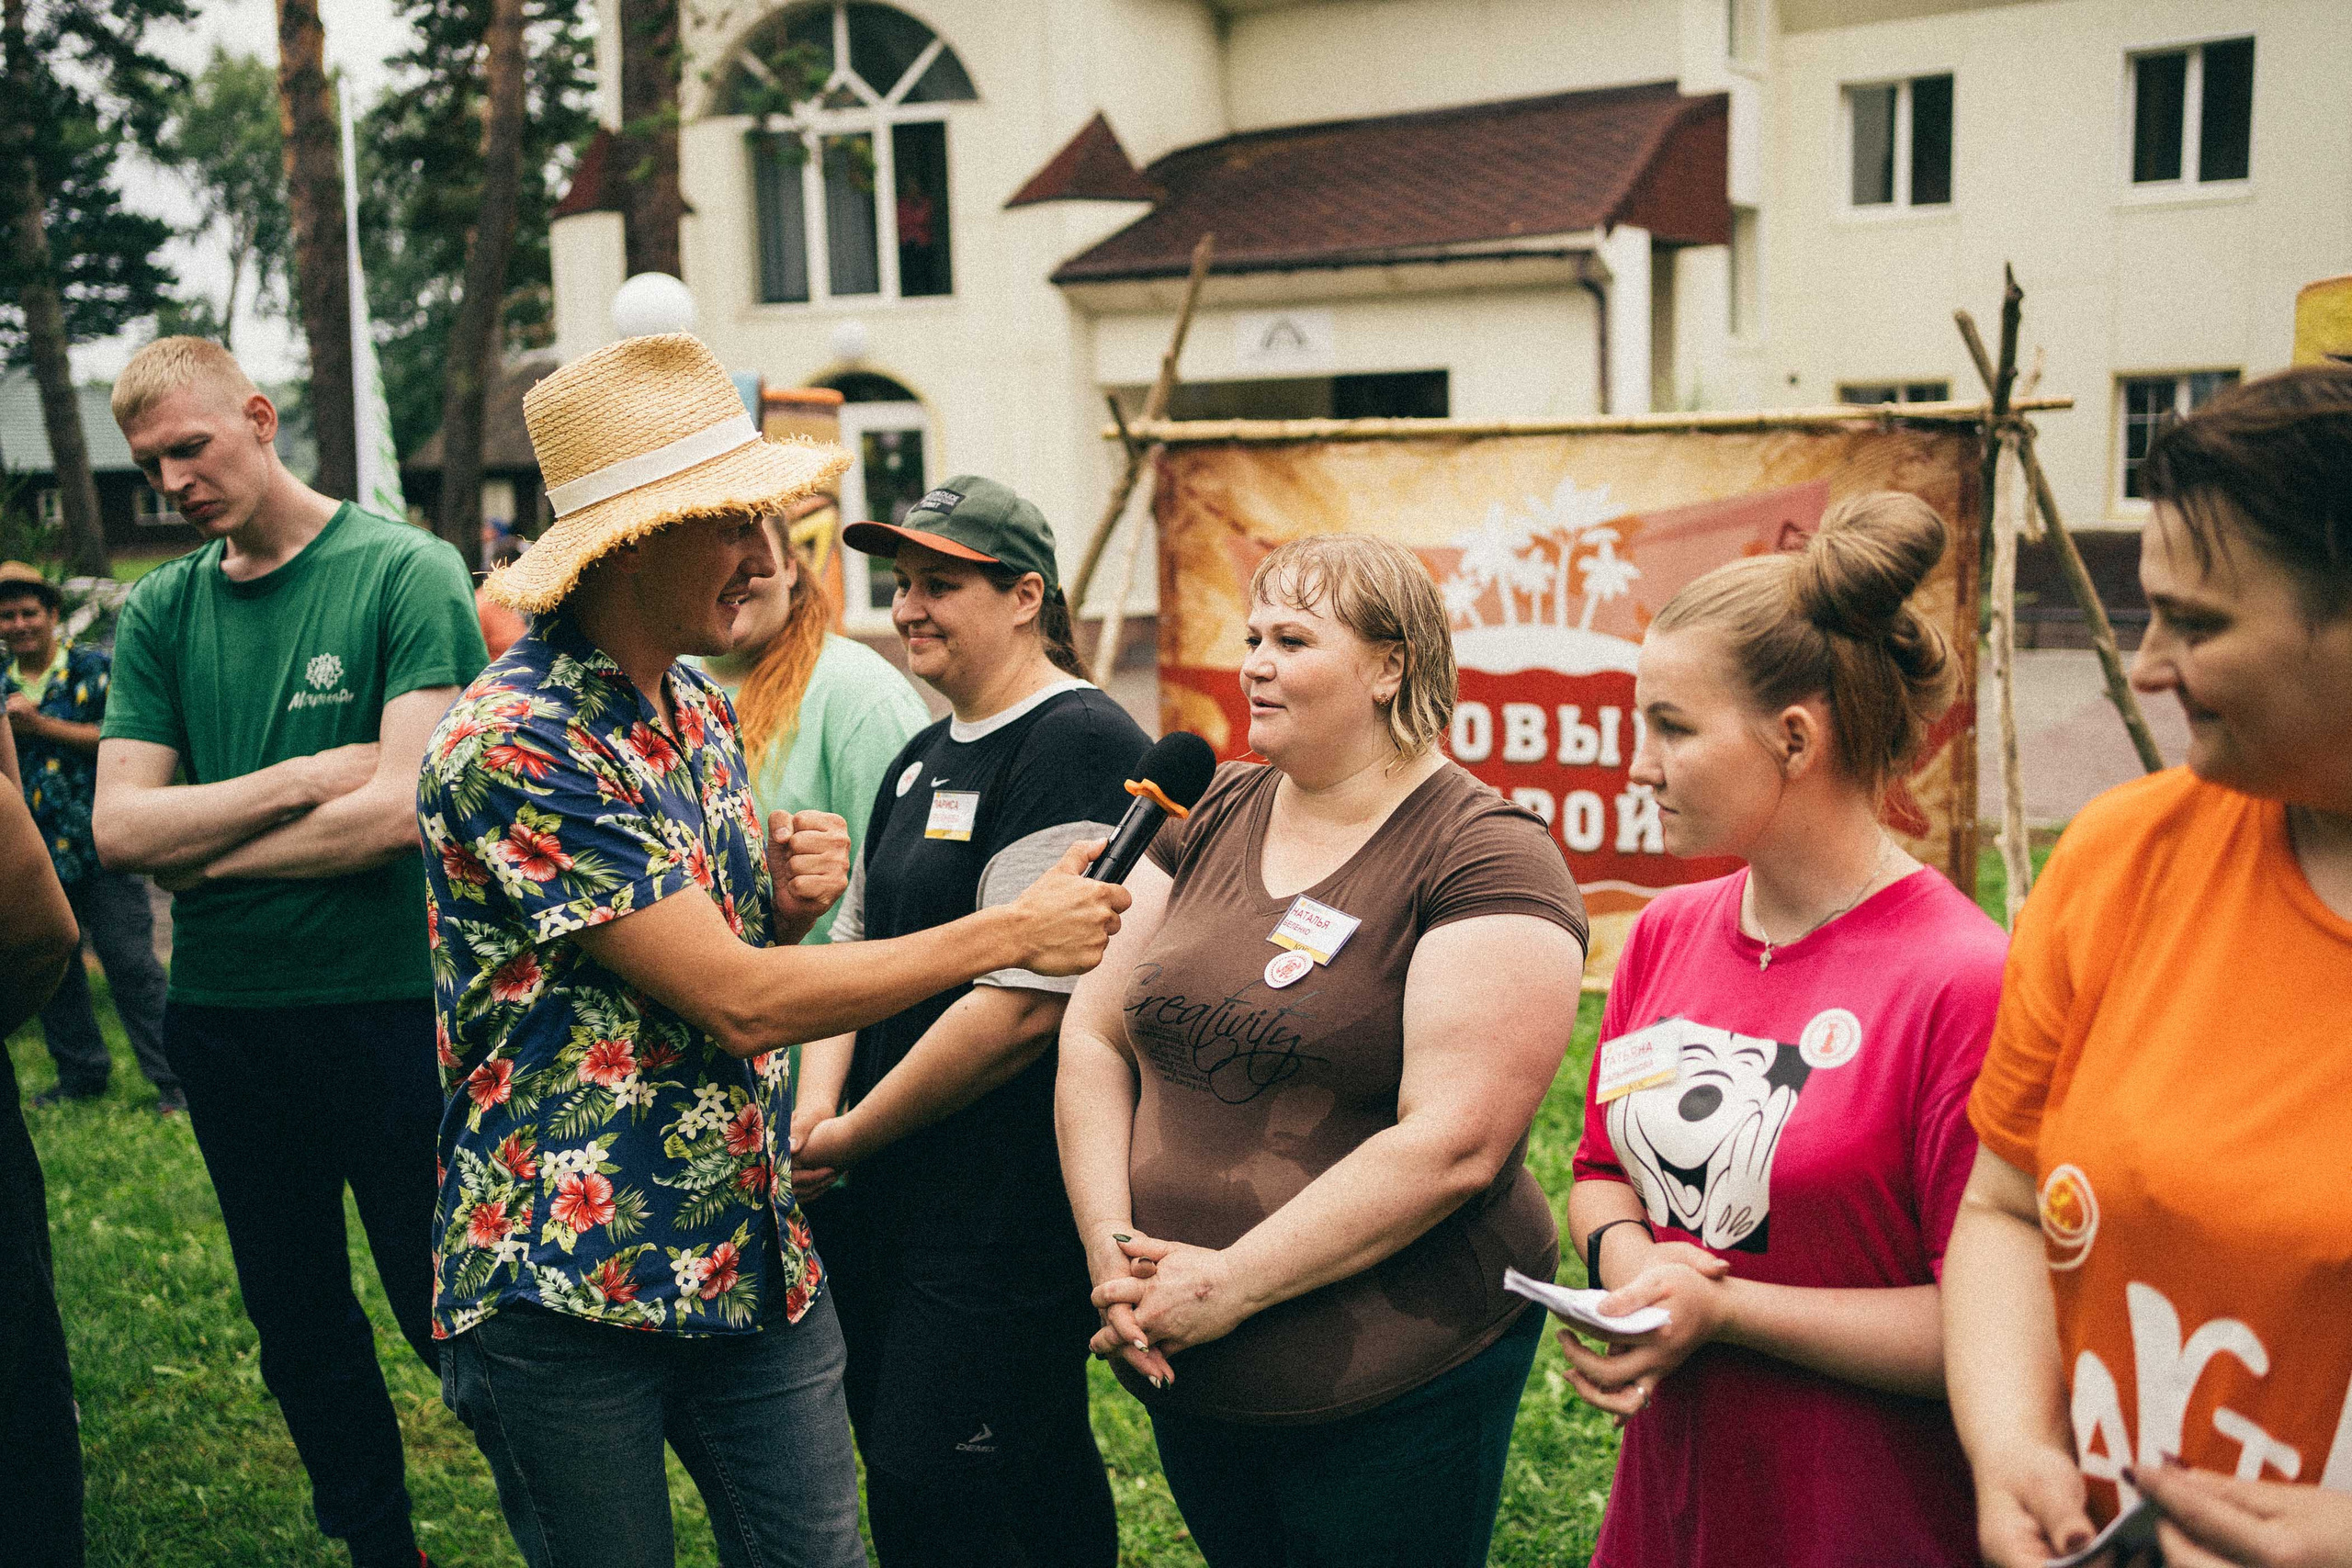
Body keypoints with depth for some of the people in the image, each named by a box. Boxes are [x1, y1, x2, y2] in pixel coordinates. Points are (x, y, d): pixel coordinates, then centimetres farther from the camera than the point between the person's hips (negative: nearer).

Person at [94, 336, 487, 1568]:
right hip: (223, 1016, 5)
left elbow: (405, 809, -18)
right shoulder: (159, 612, 6)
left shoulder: (408, 573, -9)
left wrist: (201, 853, -8)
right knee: (296, 1324, 17)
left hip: (389, 1005, -5)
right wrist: (303, 781, -15)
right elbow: (120, 828, -3)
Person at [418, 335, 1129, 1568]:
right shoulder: (511, 747, -20)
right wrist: (1010, 933, -16)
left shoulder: (699, 712, 7)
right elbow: (739, 1005, -22)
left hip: (756, 1259, 7)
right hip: (562, 1290, -7)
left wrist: (788, 904, -6)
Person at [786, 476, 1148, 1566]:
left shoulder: (1078, 748, -16)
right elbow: (860, 941, 18)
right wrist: (817, 1100, -1)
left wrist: (849, 1138, -12)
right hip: (884, 1193, 8)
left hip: (1005, 1218, -8)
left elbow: (1024, 1004, -23)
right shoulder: (924, 758, 14)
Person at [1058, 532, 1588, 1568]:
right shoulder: (1214, 816, 6)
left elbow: (1453, 1144, -22)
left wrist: (1231, 1284, -20)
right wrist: (1110, 1243, -9)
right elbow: (1094, 1034, 5)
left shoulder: (1487, 860, -14)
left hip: (1392, 1390, -6)